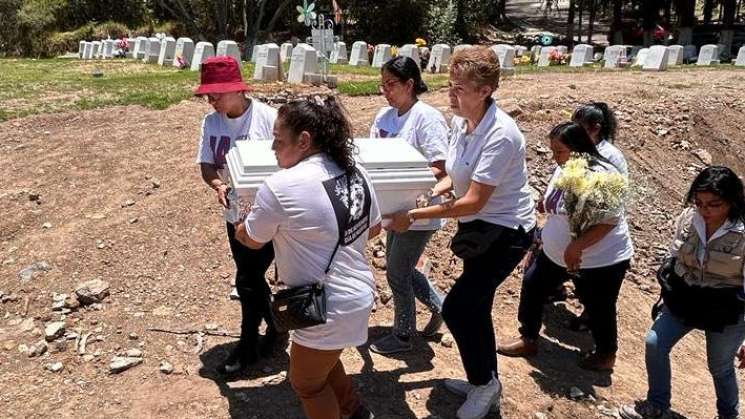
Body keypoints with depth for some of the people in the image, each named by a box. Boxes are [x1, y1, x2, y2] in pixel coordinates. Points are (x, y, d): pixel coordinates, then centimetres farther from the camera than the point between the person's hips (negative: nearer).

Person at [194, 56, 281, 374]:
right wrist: (217, 185, -20)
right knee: (252, 277, 18)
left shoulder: (267, 118, -17)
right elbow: (206, 165, 2)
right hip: (235, 214, 6)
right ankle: (275, 324, 42)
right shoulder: (211, 122, 0)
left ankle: (248, 344, 21)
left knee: (247, 280, -1)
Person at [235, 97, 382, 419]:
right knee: (323, 361, 31)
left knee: (306, 382, 18)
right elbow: (374, 228, 12)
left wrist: (242, 226, 17)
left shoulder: (280, 187, -22)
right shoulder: (356, 173, -1)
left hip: (328, 309, -8)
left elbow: (251, 240, -5)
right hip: (359, 295, 8)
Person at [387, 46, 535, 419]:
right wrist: (428, 192, -7)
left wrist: (414, 216, -28)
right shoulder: (460, 122, -2)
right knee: (474, 308, 18)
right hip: (479, 226, 8)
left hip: (505, 233, -8)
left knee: (456, 308, -7)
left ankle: (485, 384, 17)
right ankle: (485, 381, 39)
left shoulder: (500, 135, -27)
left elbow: (473, 202, -29)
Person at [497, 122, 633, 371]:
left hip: (602, 260, -8)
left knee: (598, 310, 10)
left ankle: (606, 355, 36)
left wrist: (577, 245, -34)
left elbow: (609, 221, -30)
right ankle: (529, 339, 30)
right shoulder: (562, 169, 0)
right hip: (556, 253, 9)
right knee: (532, 285, 13)